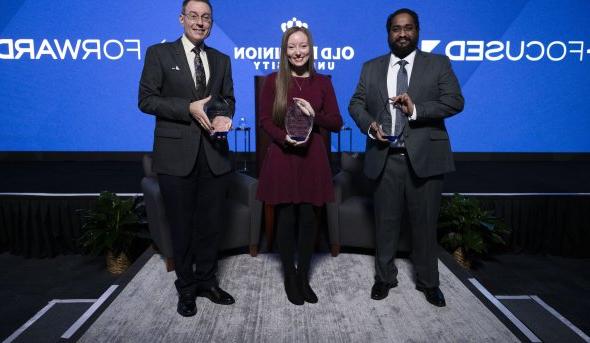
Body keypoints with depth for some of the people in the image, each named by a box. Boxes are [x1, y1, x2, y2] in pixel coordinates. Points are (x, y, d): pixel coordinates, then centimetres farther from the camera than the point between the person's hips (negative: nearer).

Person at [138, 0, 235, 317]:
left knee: (209, 222, 11)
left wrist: (225, 116, -9)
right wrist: (189, 108, -17)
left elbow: (228, 99, 14)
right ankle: (186, 287, 25)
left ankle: (206, 281, 29)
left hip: (213, 153, 3)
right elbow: (146, 99, -5)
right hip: (177, 153, -3)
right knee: (181, 225, 8)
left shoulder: (221, 60, 13)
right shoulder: (159, 53, 1)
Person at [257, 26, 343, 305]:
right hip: (282, 157, -1)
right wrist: (284, 137, -18)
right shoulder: (273, 81, 1)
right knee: (286, 219, 4)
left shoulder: (322, 82, 7)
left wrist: (314, 115, -13)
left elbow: (336, 123, 5)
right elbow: (265, 120, 0)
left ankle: (304, 277, 23)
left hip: (312, 158, 2)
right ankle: (289, 278, 23)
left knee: (307, 218, 5)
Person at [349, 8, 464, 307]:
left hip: (425, 157, -1)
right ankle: (384, 277, 28)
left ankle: (428, 282, 26)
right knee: (385, 222, 10)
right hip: (385, 158, 2)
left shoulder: (438, 64, 5)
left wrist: (416, 110, -20)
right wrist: (370, 125, -10)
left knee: (425, 223, 7)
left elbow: (455, 101, -5)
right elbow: (356, 104, 11)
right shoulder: (371, 68, 12)